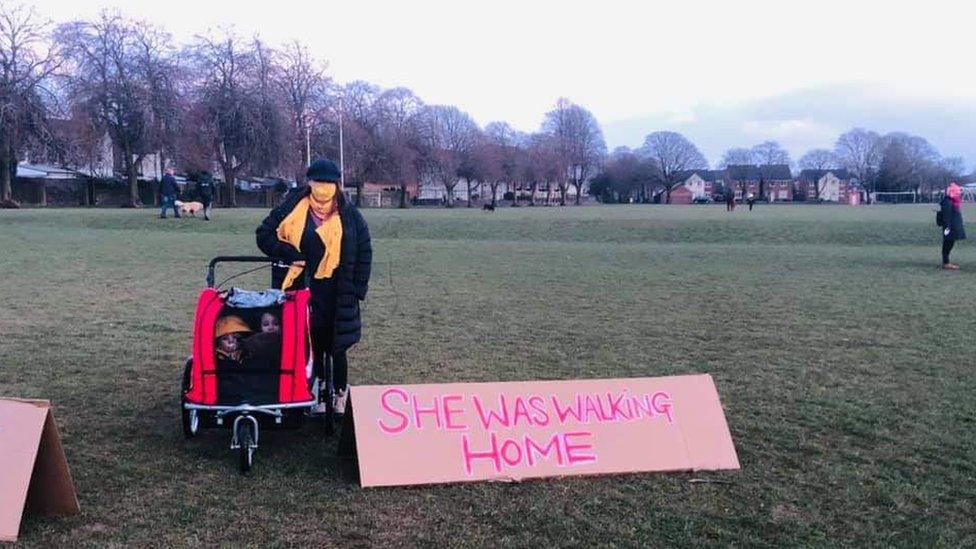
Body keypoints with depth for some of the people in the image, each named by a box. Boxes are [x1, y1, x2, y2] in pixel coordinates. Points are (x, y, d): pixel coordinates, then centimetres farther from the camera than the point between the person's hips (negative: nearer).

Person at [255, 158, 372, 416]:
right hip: (304, 291, 1)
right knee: (312, 348, 8)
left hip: (338, 295, -1)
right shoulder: (293, 209, -1)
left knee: (336, 349, 5)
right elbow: (264, 234, 4)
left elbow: (364, 253, 4)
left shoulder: (350, 215, -1)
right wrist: (290, 255, -10)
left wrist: (358, 290, -1)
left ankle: (340, 398, 23)